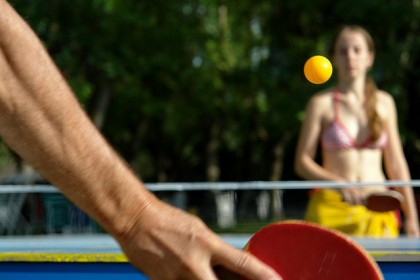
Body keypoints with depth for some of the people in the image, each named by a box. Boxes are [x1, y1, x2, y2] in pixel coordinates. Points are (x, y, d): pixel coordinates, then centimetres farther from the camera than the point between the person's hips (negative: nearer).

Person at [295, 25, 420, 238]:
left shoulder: (384, 102, 10)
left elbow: (395, 164, 13)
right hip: (330, 208, -2)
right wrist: (338, 183, -16)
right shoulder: (321, 103, 2)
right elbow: (302, 162, 0)